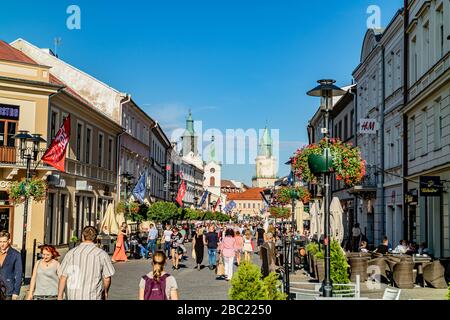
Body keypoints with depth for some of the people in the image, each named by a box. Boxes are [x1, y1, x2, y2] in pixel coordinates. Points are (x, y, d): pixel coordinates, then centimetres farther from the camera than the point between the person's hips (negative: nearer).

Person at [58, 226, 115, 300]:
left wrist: (60, 297, 3)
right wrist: (105, 292, 14)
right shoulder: (101, 254, -6)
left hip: (73, 296, 3)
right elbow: (107, 278, -4)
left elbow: (63, 277, -2)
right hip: (92, 297, -3)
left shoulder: (71, 253, 1)